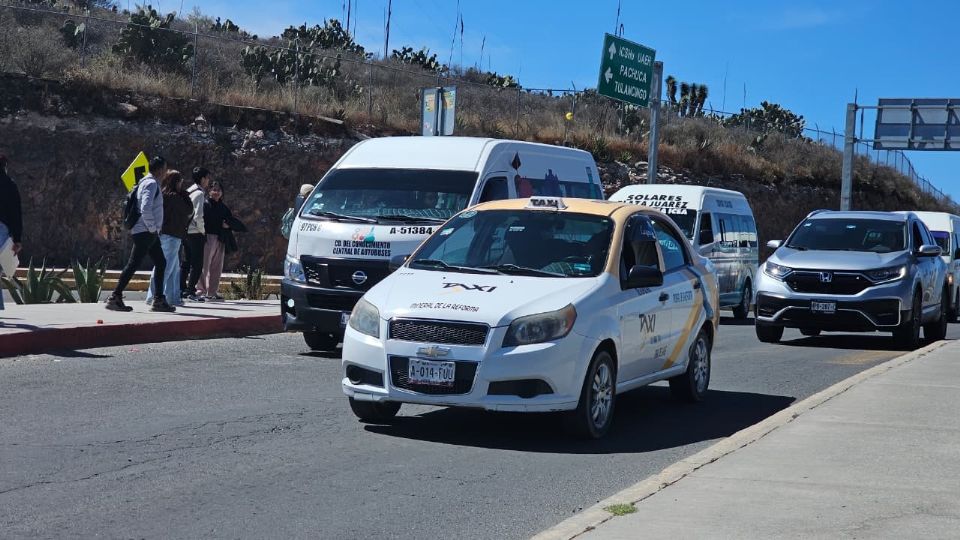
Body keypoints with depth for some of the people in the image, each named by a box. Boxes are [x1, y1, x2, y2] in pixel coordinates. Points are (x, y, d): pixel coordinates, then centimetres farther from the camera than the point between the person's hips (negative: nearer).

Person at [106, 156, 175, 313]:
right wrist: (152, 228, -17)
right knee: (133, 264, -9)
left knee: (160, 263, 10)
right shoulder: (151, 184, -13)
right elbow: (146, 208, -25)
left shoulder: (146, 183, 18)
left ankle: (158, 300, 11)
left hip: (150, 234, 10)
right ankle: (114, 298, -6)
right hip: (145, 233, -10)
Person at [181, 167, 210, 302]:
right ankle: (191, 291, -7)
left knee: (187, 261, 14)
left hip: (185, 231, 9)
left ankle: (181, 289, 14)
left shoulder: (188, 191, 14)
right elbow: (198, 216, -20)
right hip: (195, 232, -9)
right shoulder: (199, 193, -13)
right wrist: (202, 231, -7)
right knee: (197, 263, -5)